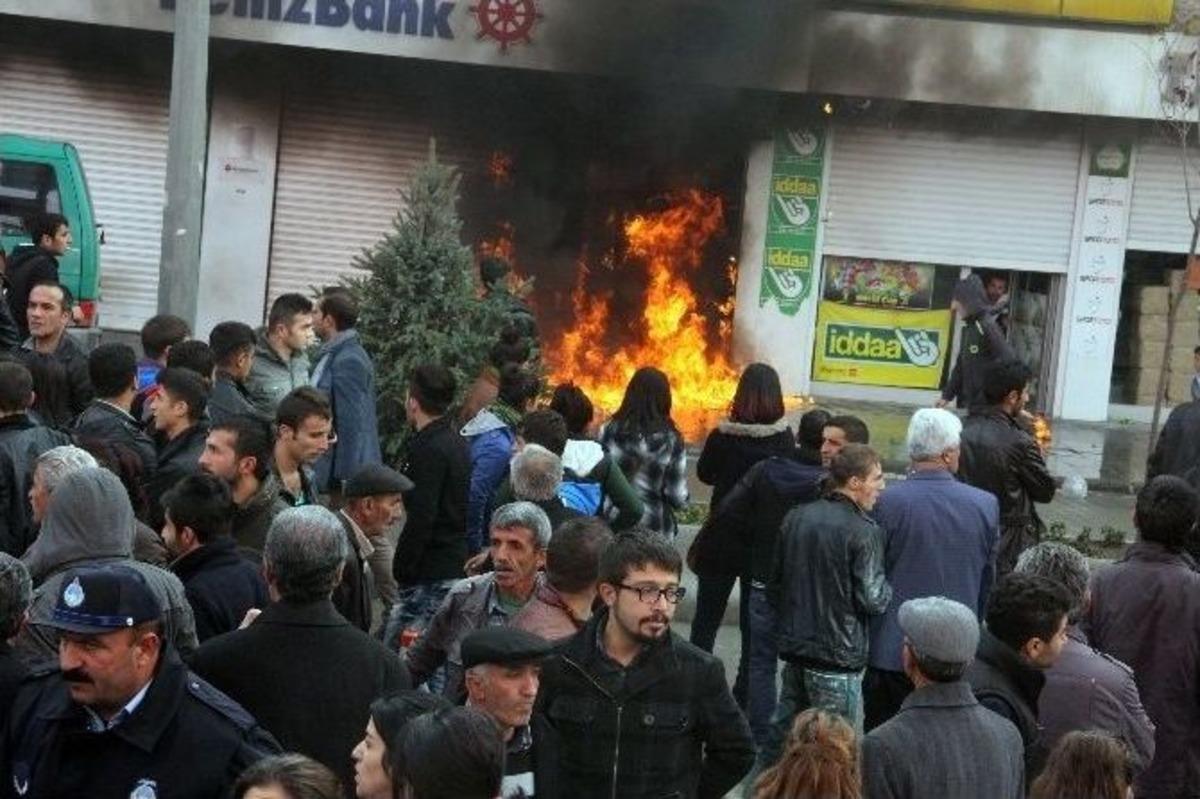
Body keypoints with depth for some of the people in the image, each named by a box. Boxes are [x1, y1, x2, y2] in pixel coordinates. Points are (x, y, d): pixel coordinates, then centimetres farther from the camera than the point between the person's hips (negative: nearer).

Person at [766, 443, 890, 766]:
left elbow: (775, 584, 13)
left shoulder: (795, 518, 6)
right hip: (838, 655, -7)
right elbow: (872, 600, -16)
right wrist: (888, 590, 4)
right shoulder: (863, 532, -14)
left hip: (794, 646, 7)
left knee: (782, 733, 17)